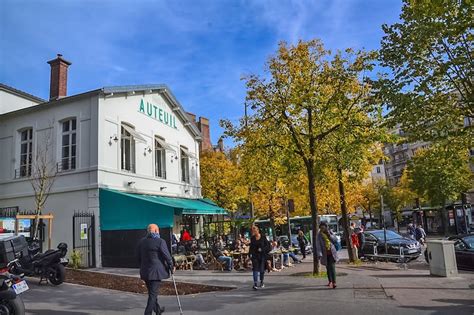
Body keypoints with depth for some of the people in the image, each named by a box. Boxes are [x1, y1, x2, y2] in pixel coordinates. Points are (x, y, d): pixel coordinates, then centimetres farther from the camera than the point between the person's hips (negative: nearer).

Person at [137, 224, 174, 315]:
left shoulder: (141, 241, 5)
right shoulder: (160, 242, -14)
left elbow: (139, 257, 12)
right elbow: (167, 256, -12)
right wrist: (171, 267, 2)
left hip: (145, 271, 7)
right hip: (156, 271, -7)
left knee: (152, 292, 21)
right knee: (153, 294, 1)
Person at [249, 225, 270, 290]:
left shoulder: (263, 237, -2)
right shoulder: (252, 238, 5)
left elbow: (267, 245, -1)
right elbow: (251, 247, 11)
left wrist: (262, 249, -14)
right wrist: (250, 254, 1)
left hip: (262, 255, -1)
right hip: (254, 255, 1)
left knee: (262, 269, 5)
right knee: (255, 269, -9)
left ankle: (261, 282, 26)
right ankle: (255, 284, -13)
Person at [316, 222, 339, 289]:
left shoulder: (330, 232, 4)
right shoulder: (319, 235, -4)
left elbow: (336, 240, 1)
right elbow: (318, 245, -10)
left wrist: (330, 235, -14)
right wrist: (319, 254, -20)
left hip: (332, 253, 0)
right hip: (325, 254, 0)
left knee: (332, 267, -11)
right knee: (328, 268, 9)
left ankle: (334, 282, -14)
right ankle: (330, 281, 24)